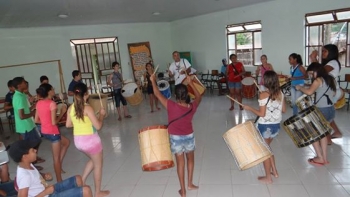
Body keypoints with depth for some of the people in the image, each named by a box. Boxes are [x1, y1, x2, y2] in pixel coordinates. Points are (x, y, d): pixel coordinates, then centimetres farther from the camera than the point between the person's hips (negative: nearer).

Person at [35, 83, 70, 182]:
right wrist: (61, 114, -7)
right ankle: (59, 181, 16)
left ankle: (59, 166, 30)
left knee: (66, 142, 28)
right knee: (56, 157, 4)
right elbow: (54, 122, -21)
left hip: (44, 131, 8)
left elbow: (36, 120, 8)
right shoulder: (52, 103, -19)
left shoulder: (39, 103, 4)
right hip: (52, 132, -8)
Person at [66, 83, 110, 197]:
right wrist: (101, 115, -4)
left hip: (78, 141, 7)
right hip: (90, 140, -7)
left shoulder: (71, 108, 0)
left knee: (93, 160, 30)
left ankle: (82, 180, 25)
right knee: (98, 164, 13)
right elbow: (98, 126, -19)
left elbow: (68, 125, 10)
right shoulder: (88, 108, -20)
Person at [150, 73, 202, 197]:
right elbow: (199, 97, 8)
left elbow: (157, 94, -13)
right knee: (190, 159, 24)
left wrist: (153, 81, 2)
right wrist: (191, 83, 9)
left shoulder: (171, 106, -22)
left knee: (180, 163, 10)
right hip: (189, 136, 2)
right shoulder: (192, 107, -13)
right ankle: (190, 184, 35)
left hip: (176, 138, -1)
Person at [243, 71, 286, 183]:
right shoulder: (280, 93, 1)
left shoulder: (263, 94, -19)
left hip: (265, 126, -7)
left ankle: (268, 177, 21)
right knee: (267, 147, 26)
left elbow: (261, 114, -18)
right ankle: (274, 171, 33)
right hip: (276, 126, 7)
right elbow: (283, 110, 8)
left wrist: (249, 108, -7)